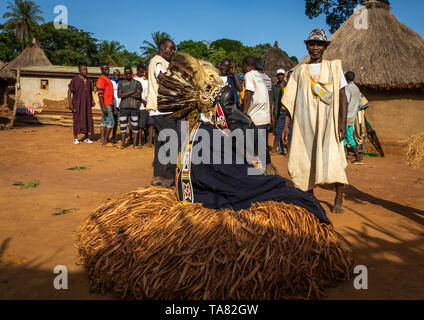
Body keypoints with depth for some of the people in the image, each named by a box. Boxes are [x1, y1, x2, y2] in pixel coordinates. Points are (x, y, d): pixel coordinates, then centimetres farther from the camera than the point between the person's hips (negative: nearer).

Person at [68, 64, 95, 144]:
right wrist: (70, 103, -14)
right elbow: (69, 92, -7)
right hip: (77, 104, -5)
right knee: (77, 119, -1)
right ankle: (75, 138, 8)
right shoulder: (75, 80, -4)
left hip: (87, 104, 5)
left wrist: (92, 100, 6)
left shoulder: (88, 81, 12)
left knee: (87, 119, 3)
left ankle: (86, 137, 13)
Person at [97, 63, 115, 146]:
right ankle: (105, 141, -6)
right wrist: (103, 107, -25)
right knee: (111, 122, -10)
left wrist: (113, 107, 22)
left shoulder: (108, 79, 20)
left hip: (109, 104, 10)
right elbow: (100, 94, -18)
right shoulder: (101, 79, -11)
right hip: (105, 105, -10)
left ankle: (102, 139, 13)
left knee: (104, 121, 9)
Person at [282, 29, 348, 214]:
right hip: (305, 124, 2)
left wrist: (343, 123, -6)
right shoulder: (299, 71, 13)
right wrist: (286, 125, 4)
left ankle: (339, 199, 7)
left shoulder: (334, 67, 8)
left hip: (328, 122, -2)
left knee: (333, 159, -9)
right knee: (305, 160, 2)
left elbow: (342, 97, 4)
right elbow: (291, 101, 12)